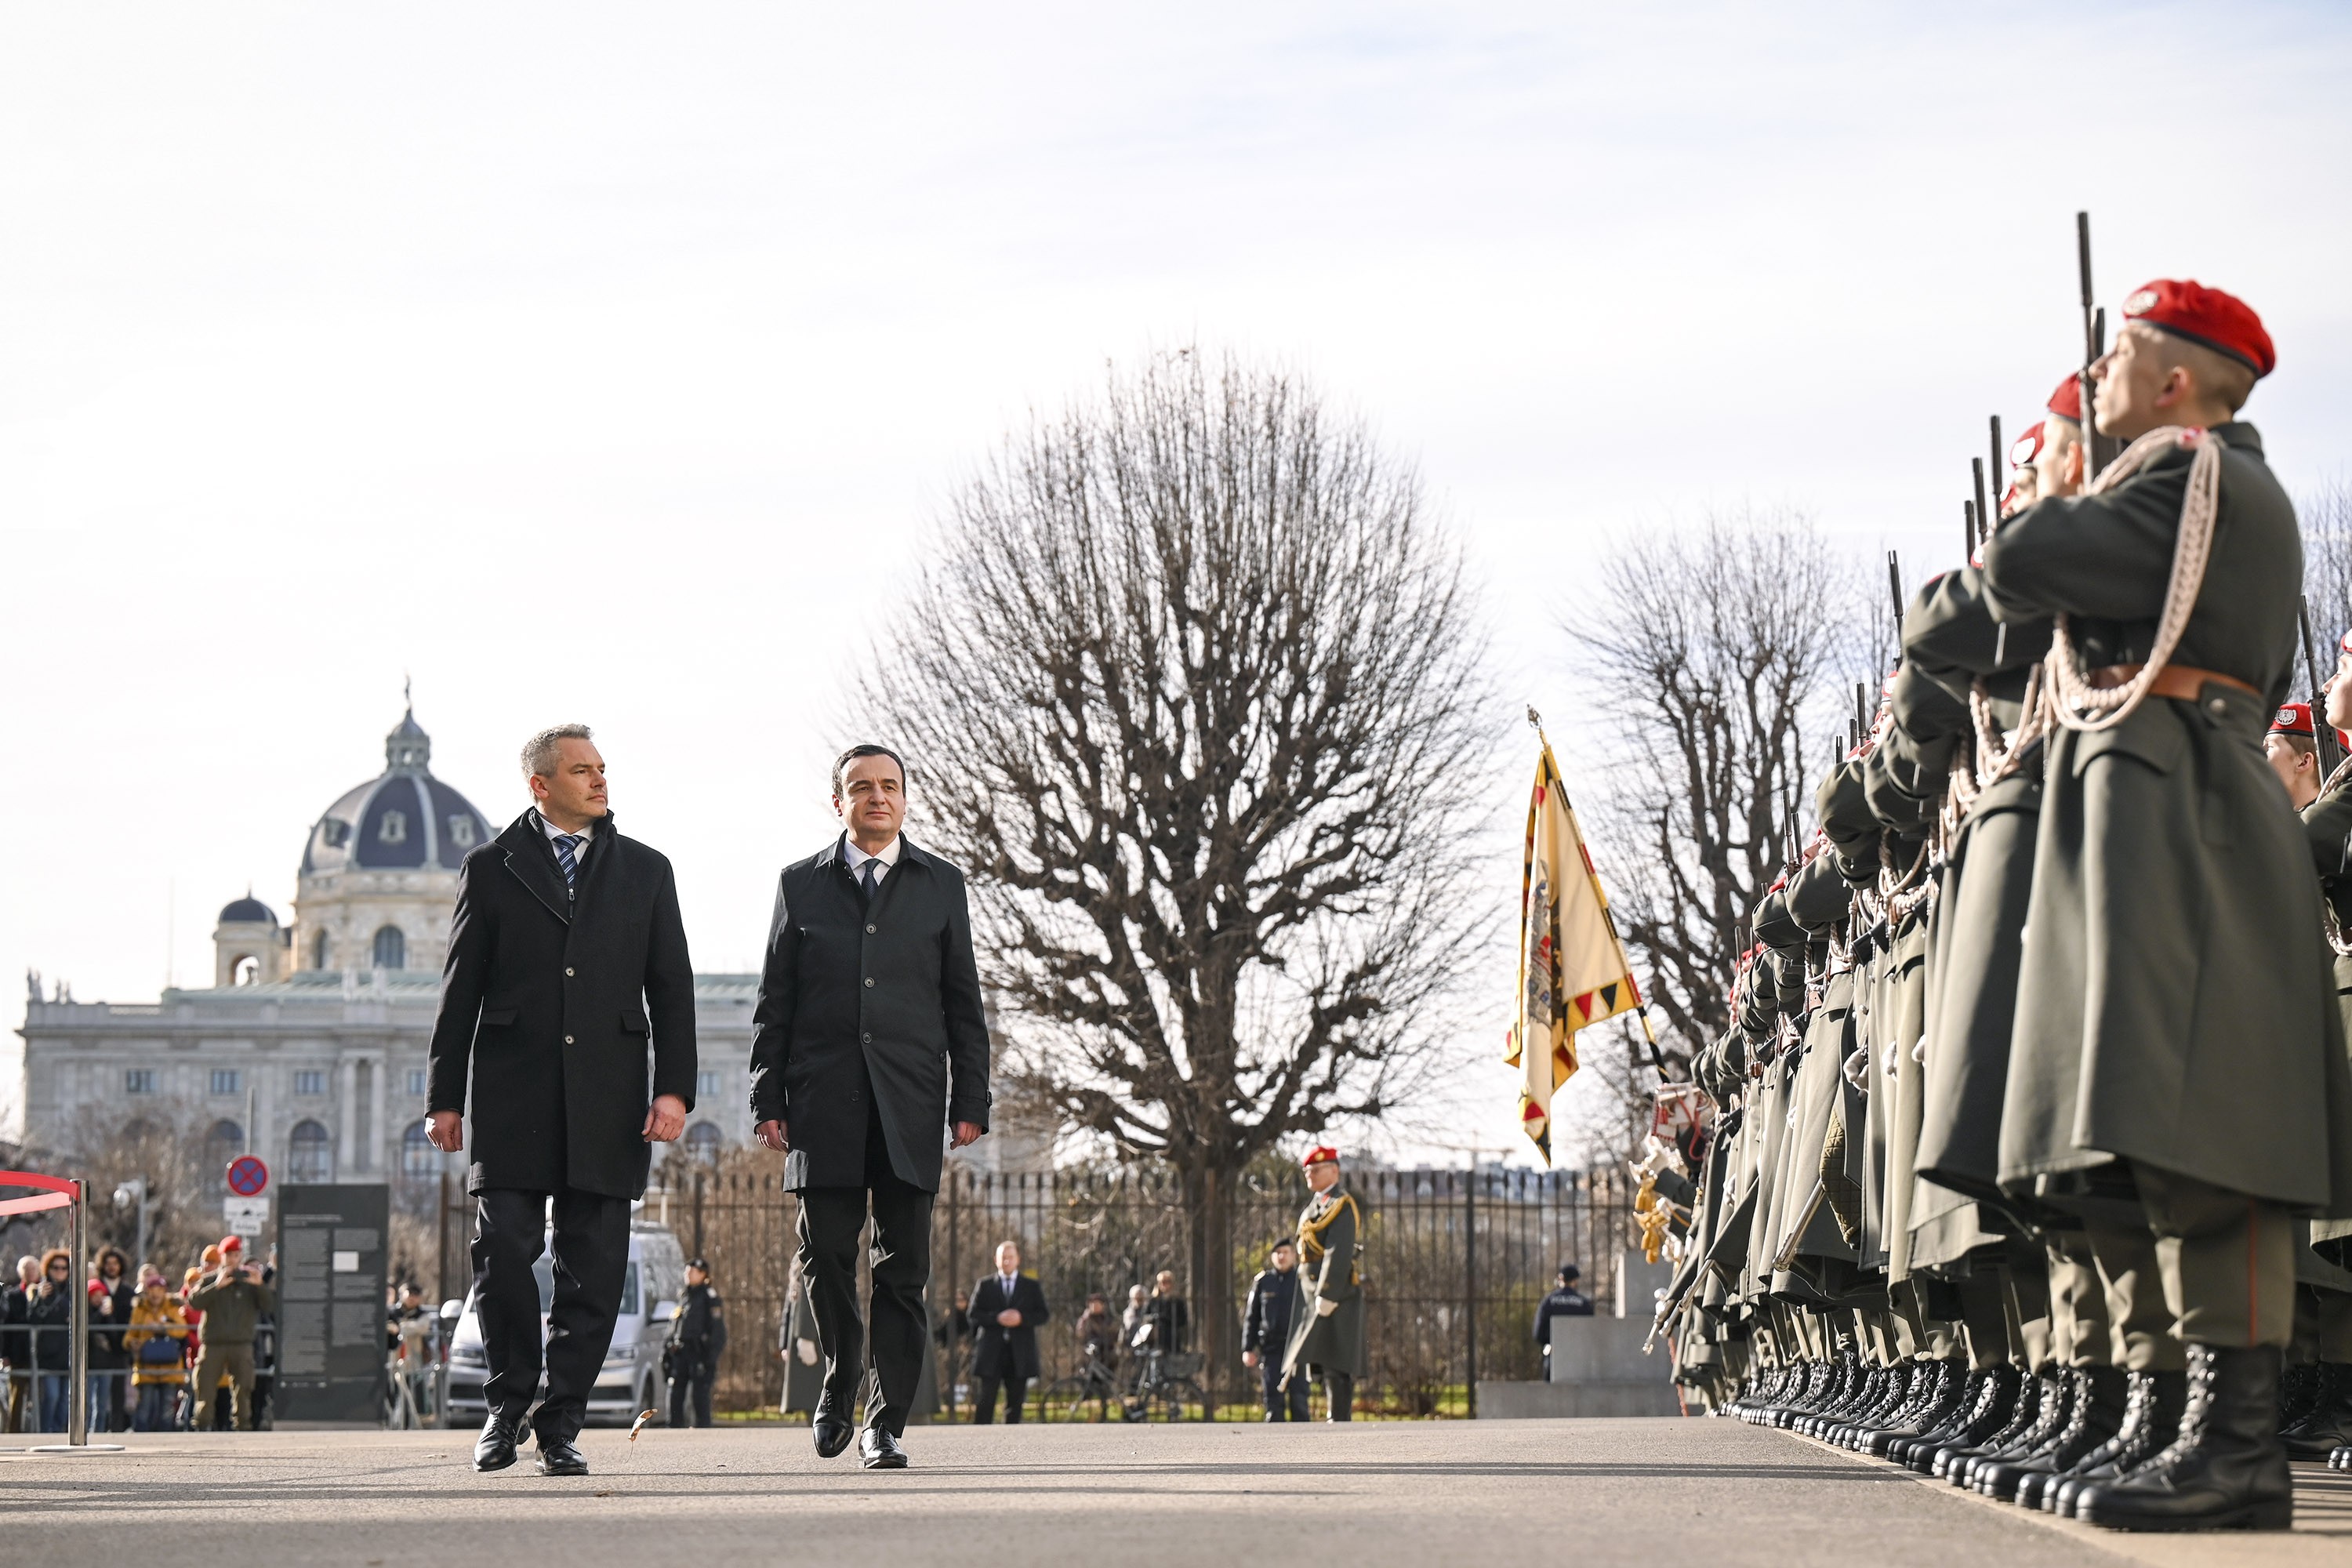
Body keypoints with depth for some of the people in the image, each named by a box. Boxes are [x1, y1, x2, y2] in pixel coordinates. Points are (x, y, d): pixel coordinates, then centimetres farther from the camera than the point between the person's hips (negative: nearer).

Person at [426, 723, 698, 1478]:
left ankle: (560, 1427, 6)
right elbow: (461, 989, 8)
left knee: (593, 1272, -1)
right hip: (512, 1096, -1)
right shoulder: (492, 869, 8)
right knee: (504, 1253, -7)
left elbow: (672, 988, 10)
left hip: (607, 1101, 1)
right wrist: (445, 1096, 2)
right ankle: (507, 1405, 12)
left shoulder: (645, 871, 13)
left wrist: (674, 1088, -2)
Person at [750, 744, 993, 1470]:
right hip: (824, 1101, 0)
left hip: (909, 1102, 0)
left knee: (902, 1268, -2)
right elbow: (774, 1002, 9)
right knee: (825, 1251, -3)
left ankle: (886, 1425, 2)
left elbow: (963, 1002, 10)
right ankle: (840, 1379, 21)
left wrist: (971, 1103, 2)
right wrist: (767, 1101, 1)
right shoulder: (801, 884, 10)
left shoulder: (941, 885, 11)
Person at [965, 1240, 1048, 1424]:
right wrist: (997, 1318, -15)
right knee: (985, 1401, -6)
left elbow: (1043, 1315, 4)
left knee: (1015, 1404, 3)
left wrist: (1021, 1318, -14)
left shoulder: (1032, 1287, 11)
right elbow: (973, 1314, 1)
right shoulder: (985, 1285, 10)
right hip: (991, 1353, -1)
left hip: (1019, 1354, 1)